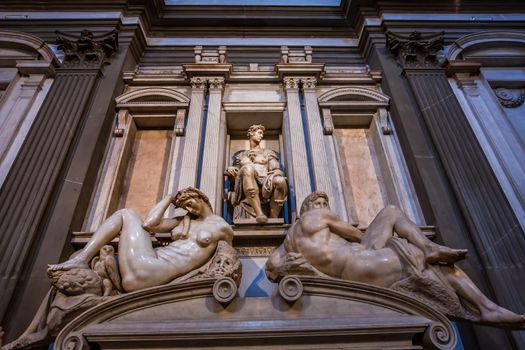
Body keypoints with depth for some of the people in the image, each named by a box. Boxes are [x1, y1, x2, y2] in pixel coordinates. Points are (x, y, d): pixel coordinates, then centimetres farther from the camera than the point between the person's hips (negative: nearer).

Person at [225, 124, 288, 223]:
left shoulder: (268, 153, 27)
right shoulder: (241, 155, 30)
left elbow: (276, 169, 12)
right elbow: (235, 175, 25)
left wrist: (277, 172, -13)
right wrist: (229, 170, 1)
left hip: (266, 186, 0)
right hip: (247, 188, 0)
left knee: (280, 181, -35)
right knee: (248, 168, -36)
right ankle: (259, 213, -47)